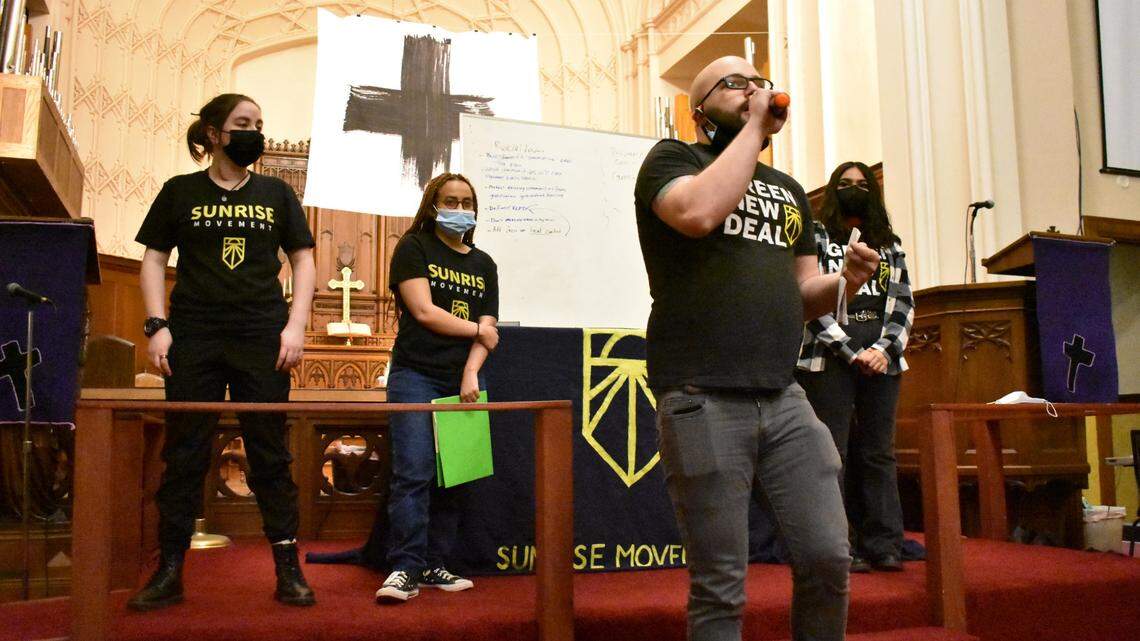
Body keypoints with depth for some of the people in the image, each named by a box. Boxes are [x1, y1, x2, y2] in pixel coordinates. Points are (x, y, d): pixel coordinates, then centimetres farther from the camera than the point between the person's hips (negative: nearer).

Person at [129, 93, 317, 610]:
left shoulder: (276, 193, 11)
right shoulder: (180, 192, 9)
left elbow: (303, 261, 9)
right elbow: (154, 260, 8)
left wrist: (295, 325, -2)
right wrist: (157, 325, -3)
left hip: (262, 340, 0)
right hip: (193, 339, 0)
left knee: (270, 455, 1)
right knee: (184, 455, 3)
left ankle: (288, 570, 6)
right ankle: (169, 572, 12)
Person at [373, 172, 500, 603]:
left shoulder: (483, 265, 16)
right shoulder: (414, 249, 4)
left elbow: (488, 329, 7)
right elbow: (424, 312, -8)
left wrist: (471, 373, -9)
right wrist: (478, 330, 0)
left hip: (465, 381, 5)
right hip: (417, 377, -4)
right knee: (414, 474, -11)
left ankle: (433, 565, 12)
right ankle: (405, 569, -7)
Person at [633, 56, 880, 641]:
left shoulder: (788, 190, 22)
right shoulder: (672, 159, 4)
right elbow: (700, 212, -20)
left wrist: (848, 279, 1)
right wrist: (754, 126, -8)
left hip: (784, 398, 6)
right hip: (704, 401, -5)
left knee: (829, 559, 4)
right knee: (720, 591, 1)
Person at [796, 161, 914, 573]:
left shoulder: (889, 244, 19)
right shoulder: (815, 237, 7)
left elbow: (903, 302, 11)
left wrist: (883, 348, -6)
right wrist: (851, 353, -11)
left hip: (881, 360, 4)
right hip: (828, 360, -4)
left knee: (879, 454, 4)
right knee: (833, 455, -4)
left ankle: (884, 546, 7)